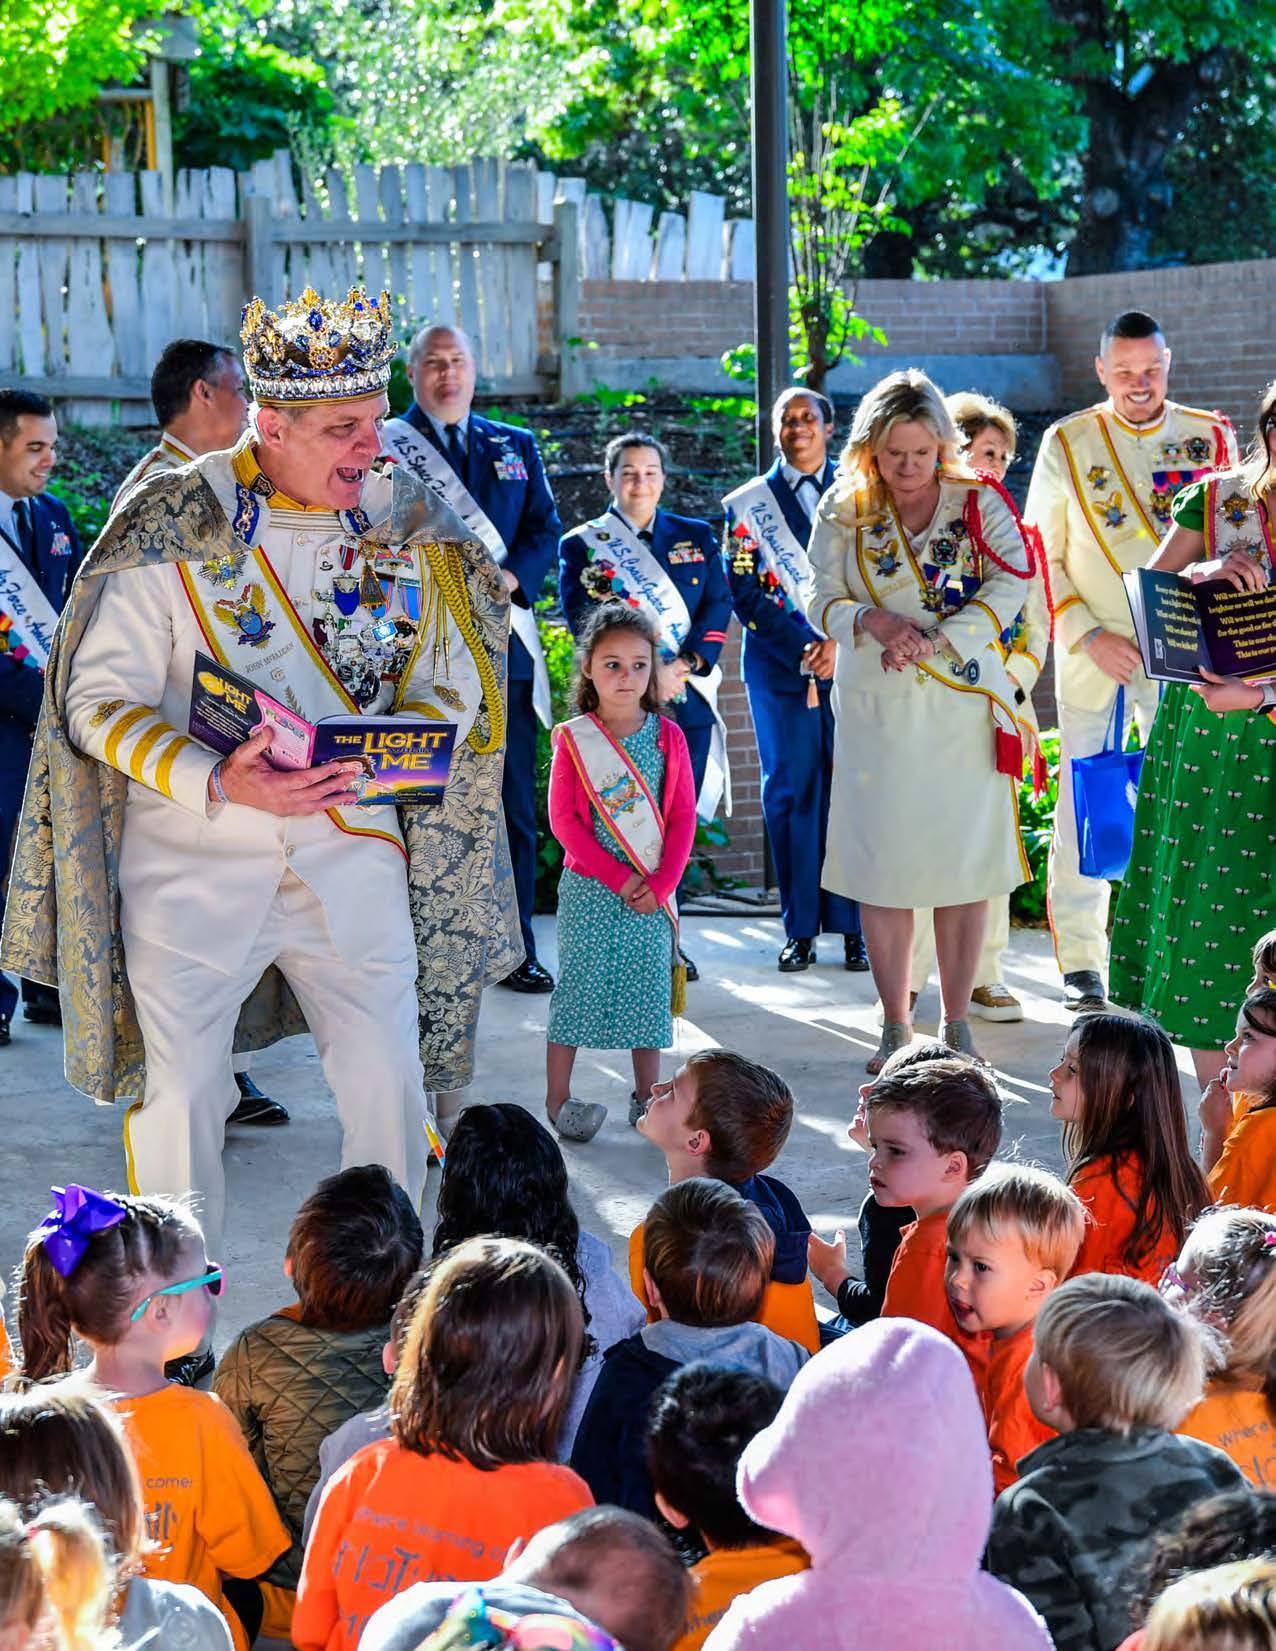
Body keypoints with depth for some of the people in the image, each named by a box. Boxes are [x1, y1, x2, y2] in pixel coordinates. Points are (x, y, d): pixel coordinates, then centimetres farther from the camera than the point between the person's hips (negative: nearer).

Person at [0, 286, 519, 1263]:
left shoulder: (404, 522, 3)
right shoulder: (174, 522, -8)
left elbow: (455, 683, 7)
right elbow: (100, 701, -10)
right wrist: (217, 783, -25)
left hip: (350, 841, 3)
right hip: (193, 852, -3)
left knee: (389, 1081, 1)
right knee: (181, 1088, 1)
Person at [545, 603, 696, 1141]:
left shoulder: (667, 736, 3)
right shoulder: (572, 739, -4)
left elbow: (683, 817, 3)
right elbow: (563, 820, -7)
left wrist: (661, 882, -9)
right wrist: (619, 878, -13)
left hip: (652, 890, 3)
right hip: (589, 889, -2)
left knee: (648, 990, 7)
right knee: (578, 987, -1)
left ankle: (647, 1097, 16)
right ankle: (557, 1099, 6)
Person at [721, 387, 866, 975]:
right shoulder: (747, 505, 9)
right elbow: (745, 592, 1)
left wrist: (841, 641, -12)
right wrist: (805, 648, -11)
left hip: (852, 662, 0)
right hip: (779, 664, 0)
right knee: (791, 789, 0)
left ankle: (851, 924, 3)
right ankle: (800, 929, 4)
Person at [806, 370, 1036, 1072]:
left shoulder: (978, 501, 1)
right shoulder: (845, 512, 5)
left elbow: (1012, 584, -9)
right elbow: (821, 599, 4)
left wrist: (935, 641, -20)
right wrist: (872, 622, -17)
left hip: (964, 704, -1)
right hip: (877, 713, 1)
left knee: (964, 865, 0)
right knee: (883, 867, 1)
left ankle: (956, 1025, 9)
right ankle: (895, 1030, 10)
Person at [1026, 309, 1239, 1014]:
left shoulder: (1211, 438, 5)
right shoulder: (1066, 444, 2)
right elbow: (1042, 557, 4)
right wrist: (1090, 636, -8)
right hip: (1094, 659, -1)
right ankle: (1080, 959, 8)